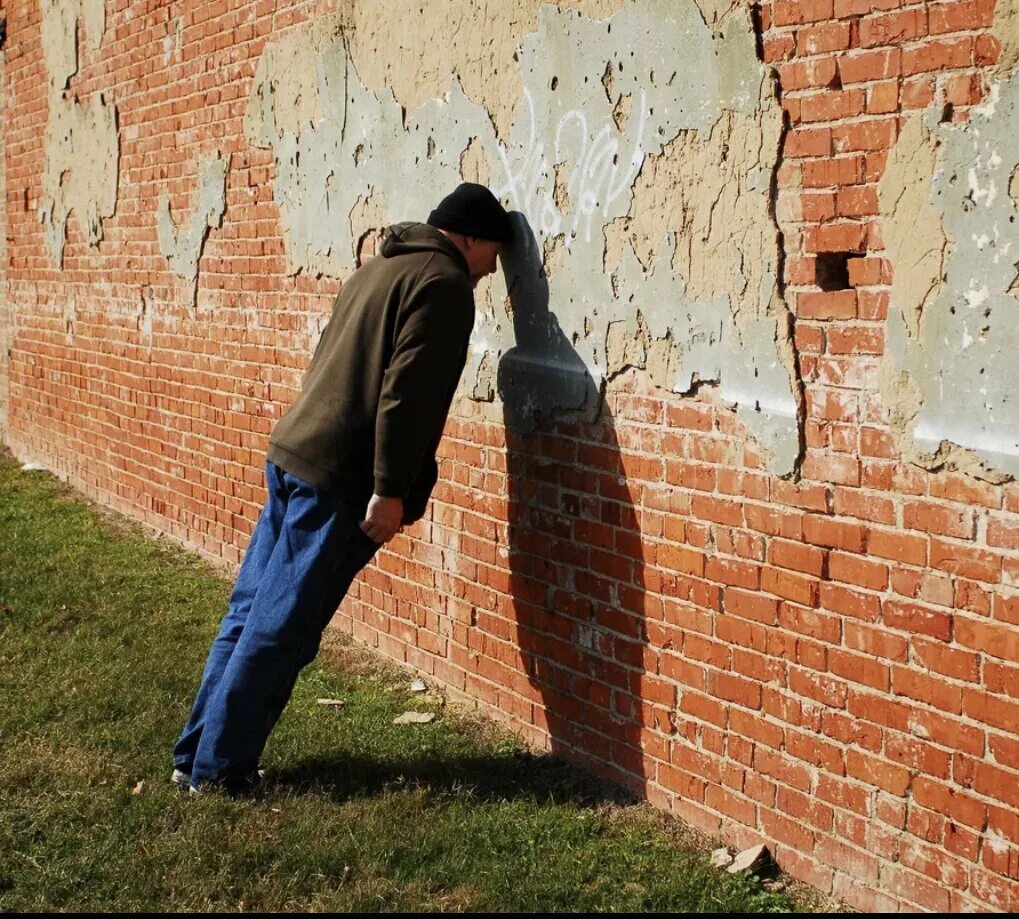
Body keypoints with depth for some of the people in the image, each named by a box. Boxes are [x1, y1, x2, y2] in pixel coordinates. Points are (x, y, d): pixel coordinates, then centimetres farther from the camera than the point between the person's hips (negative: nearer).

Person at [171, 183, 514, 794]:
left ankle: (198, 755, 20)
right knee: (280, 631, -1)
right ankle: (220, 768, 7)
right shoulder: (444, 284, -8)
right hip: (339, 479, -9)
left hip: (291, 456, 9)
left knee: (251, 615, 13)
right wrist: (391, 490, -19)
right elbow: (404, 393, -18)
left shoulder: (382, 267, 20)